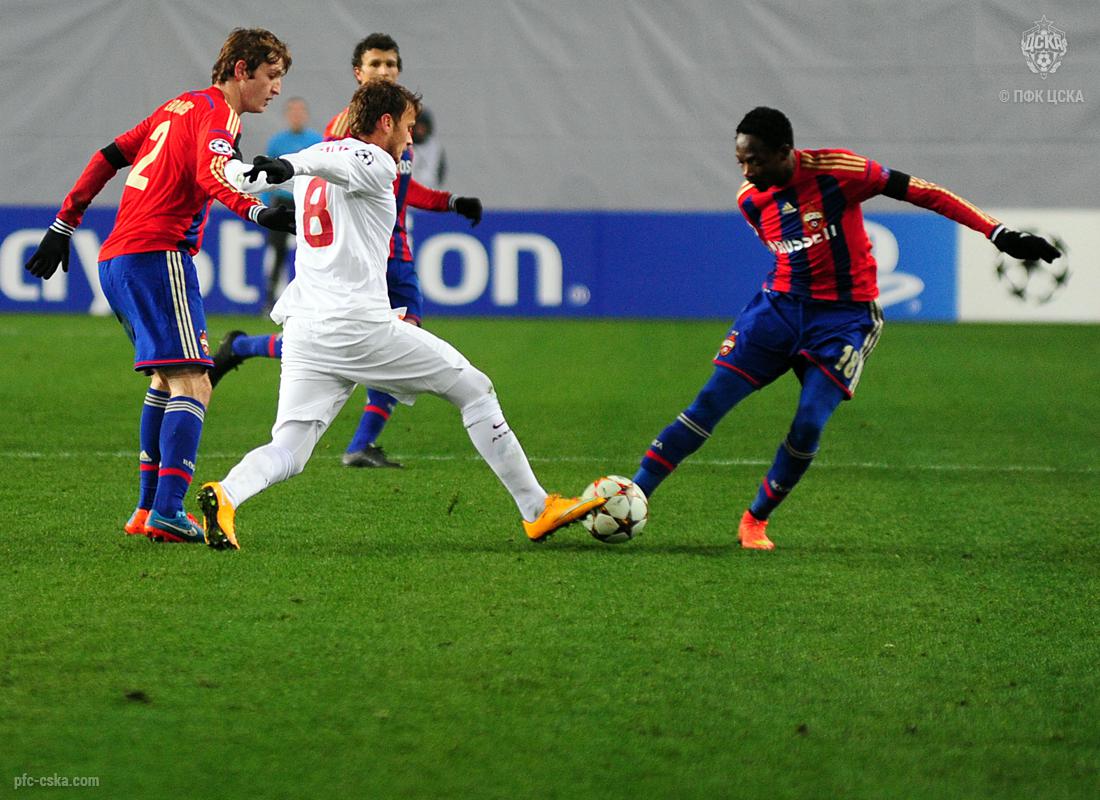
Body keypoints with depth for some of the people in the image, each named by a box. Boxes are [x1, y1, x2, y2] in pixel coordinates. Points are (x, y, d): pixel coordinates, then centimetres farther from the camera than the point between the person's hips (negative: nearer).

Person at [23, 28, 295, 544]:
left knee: (167, 381, 23)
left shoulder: (180, 106, 22)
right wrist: (256, 212, -43)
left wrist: (64, 225, 27)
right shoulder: (219, 113, -6)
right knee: (192, 386, -15)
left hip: (115, 261, 10)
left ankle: (147, 510, 24)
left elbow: (109, 157, 24)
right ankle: (167, 512, -27)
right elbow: (211, 173, -27)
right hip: (157, 255, -10)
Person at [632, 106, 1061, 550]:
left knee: (809, 425, -14)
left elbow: (920, 192, -16)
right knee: (712, 400, -8)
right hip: (780, 303, 3)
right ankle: (634, 495, -5)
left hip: (844, 316, -3)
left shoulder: (836, 169, -18)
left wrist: (998, 233, -18)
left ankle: (756, 521, 6)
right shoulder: (750, 199, -2)